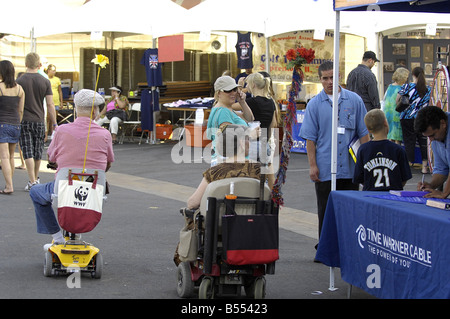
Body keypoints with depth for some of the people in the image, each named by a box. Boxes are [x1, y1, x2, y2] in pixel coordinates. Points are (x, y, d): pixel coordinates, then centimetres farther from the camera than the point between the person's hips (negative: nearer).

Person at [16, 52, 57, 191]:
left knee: (28, 152, -3)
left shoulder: (19, 81, -4)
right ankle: (35, 179, 28)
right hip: (39, 120, 2)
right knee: (38, 152, 15)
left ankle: (32, 182, -11)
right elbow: (50, 104, -3)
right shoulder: (45, 82, -1)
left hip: (24, 121, -2)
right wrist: (54, 123, 3)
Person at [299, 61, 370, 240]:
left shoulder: (354, 100, 4)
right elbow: (310, 138, 1)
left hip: (350, 167, 1)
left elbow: (363, 132, 8)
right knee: (326, 212, 6)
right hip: (325, 169, -1)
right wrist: (312, 165, -5)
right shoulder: (314, 104, 3)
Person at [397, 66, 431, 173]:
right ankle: (424, 167, 10)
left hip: (408, 119, -2)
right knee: (424, 142, 8)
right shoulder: (429, 89, 1)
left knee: (409, 142, 3)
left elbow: (397, 101, -2)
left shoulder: (406, 87, -8)